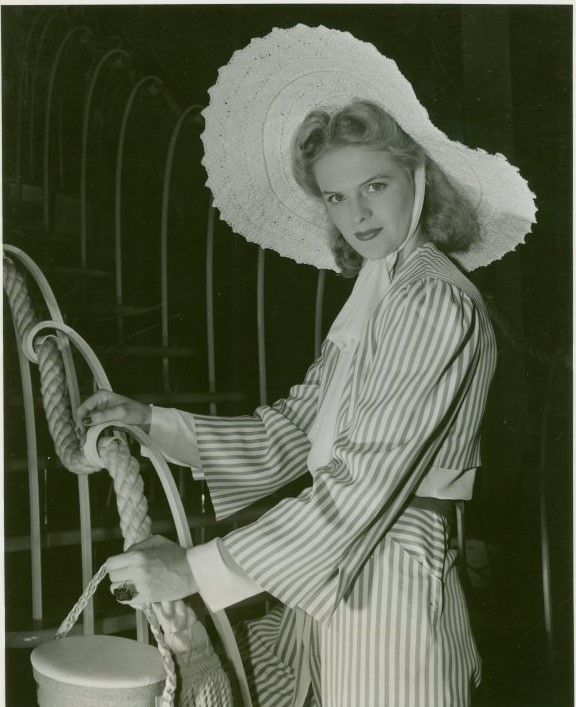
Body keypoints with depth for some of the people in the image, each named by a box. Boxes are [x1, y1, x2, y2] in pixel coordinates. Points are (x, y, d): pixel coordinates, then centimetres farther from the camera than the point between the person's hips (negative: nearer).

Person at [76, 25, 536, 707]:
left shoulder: (436, 301, -16)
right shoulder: (371, 297, 13)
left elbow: (366, 483, -23)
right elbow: (287, 434, 10)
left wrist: (196, 568, -21)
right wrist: (151, 421, 2)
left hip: (389, 581, -8)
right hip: (328, 580, 8)